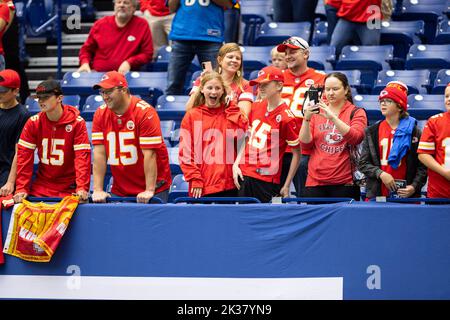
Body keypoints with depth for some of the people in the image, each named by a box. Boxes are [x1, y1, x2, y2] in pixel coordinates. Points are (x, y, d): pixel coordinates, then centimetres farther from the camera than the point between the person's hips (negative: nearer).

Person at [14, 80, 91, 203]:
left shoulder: (77, 122, -9)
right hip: (41, 187, 3)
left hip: (69, 188, -3)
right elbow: (24, 155, -3)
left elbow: (82, 156, -15)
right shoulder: (33, 122, -1)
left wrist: (82, 188, -25)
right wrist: (21, 188, -12)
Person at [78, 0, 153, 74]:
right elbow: (87, 49, 18)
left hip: (125, 74, -1)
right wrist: (85, 63, -2)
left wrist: (129, 63, -12)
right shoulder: (100, 24, 10)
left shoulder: (142, 25, 5)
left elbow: (147, 54, 4)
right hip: (98, 73, 1)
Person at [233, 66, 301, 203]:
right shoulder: (256, 107, 10)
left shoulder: (285, 117, -11)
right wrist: (236, 164, 8)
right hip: (244, 175, 6)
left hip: (267, 180, -6)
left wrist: (286, 186, -8)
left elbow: (297, 154, -7)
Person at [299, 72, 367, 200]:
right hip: (315, 180, 2)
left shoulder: (356, 113, 5)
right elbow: (305, 144, 6)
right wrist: (307, 119, -9)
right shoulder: (316, 112, 12)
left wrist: (332, 117, -21)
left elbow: (355, 138, -13)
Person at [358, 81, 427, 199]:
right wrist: (380, 174, -11)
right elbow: (363, 164, 6)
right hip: (378, 193, 1)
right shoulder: (372, 131, 10)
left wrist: (415, 186, -10)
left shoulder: (414, 132, 5)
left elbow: (422, 166, 3)